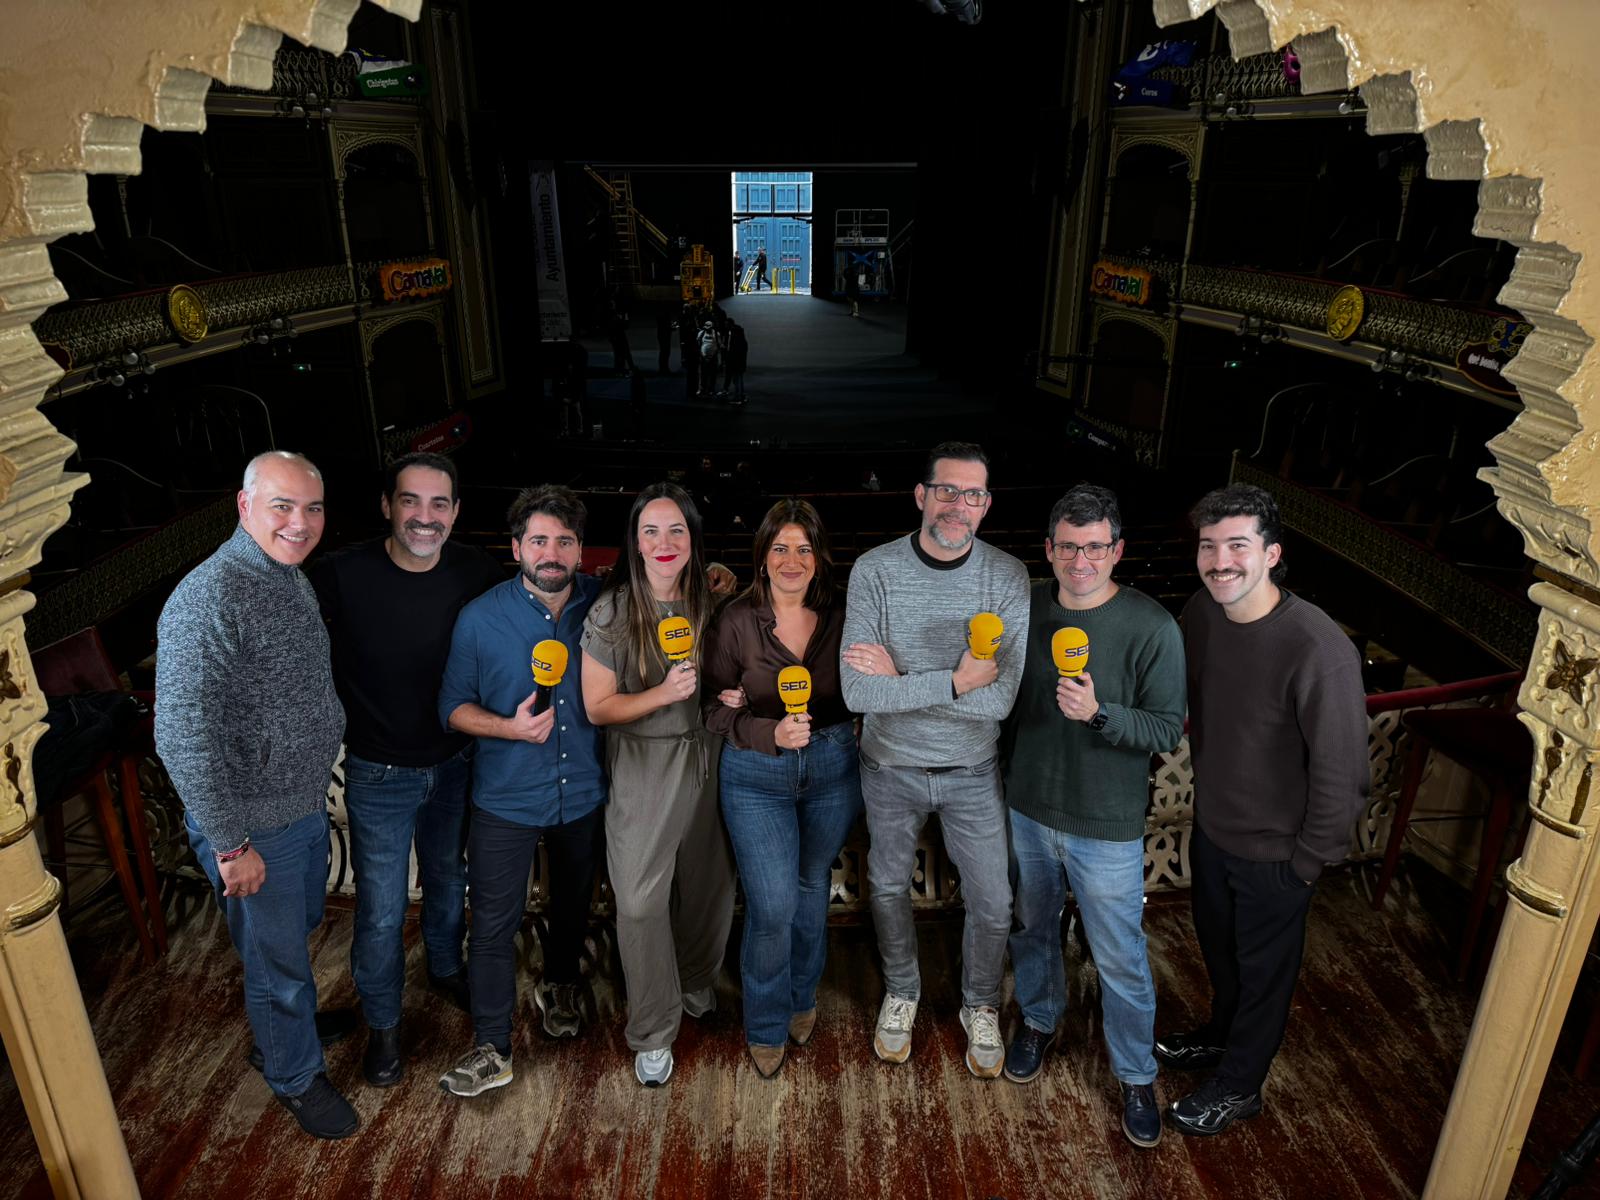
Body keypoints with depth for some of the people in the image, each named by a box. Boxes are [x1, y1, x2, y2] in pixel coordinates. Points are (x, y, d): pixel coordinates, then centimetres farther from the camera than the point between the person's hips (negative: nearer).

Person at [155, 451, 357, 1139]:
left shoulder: (291, 579, 3)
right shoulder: (210, 599, -27)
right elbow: (183, 737, -28)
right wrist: (232, 844, -22)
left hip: (306, 805, 8)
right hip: (254, 826, -8)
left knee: (299, 930, 28)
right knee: (277, 957, 13)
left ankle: (287, 1025, 54)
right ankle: (296, 1076, 37)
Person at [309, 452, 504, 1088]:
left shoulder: (476, 572, -13)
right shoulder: (342, 576, -20)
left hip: (455, 765, 3)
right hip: (380, 774, -3)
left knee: (449, 879, 24)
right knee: (381, 911, 8)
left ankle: (446, 968, 53)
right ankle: (382, 1024, 34)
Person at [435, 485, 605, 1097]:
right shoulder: (480, 618, -12)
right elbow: (453, 705, -7)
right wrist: (510, 727, -22)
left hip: (583, 794, 2)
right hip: (506, 799, -2)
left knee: (574, 904, 23)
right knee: (493, 925, 3)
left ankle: (560, 986, 51)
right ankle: (492, 1051, 22)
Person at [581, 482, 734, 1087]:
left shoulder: (711, 605, 1)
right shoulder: (610, 613, -11)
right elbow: (598, 707, -10)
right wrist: (662, 694, -24)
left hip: (706, 759, 4)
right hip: (644, 769, -4)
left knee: (709, 885, 14)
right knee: (640, 898, -4)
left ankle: (697, 989, 42)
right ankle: (653, 1032, 16)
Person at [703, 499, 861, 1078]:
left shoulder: (839, 618, -4)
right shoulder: (736, 619, -11)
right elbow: (715, 711, -7)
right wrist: (770, 733, -23)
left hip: (832, 768, 3)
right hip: (756, 775, -3)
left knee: (812, 889, 18)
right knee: (773, 905, -5)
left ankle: (803, 999, 44)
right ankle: (766, 1026, 22)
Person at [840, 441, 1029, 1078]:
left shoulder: (1008, 577, -15)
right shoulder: (876, 570, -18)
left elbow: (999, 699, -23)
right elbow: (858, 692, -26)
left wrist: (901, 680, -24)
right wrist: (954, 680, -28)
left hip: (971, 771, 0)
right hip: (891, 768, 0)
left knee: (992, 904, 12)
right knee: (888, 888, 20)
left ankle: (980, 1006, 42)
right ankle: (901, 991, 48)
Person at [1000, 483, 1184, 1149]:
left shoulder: (1152, 627, -18)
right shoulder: (1027, 606, -5)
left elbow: (1167, 730, -16)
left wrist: (1099, 714, -31)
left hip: (1105, 828, -4)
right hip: (1026, 811, 4)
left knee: (1121, 961, 10)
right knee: (1031, 926, 24)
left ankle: (1137, 1076, 34)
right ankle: (1039, 1020, 51)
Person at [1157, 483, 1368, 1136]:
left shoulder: (1319, 650, -33)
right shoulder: (1200, 612, -11)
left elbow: (1342, 772, -24)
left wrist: (1307, 861, -14)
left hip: (1272, 852, -6)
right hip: (1211, 824, 6)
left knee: (1263, 968, 19)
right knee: (1217, 946, 28)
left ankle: (1238, 1083, 43)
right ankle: (1222, 1037, 56)